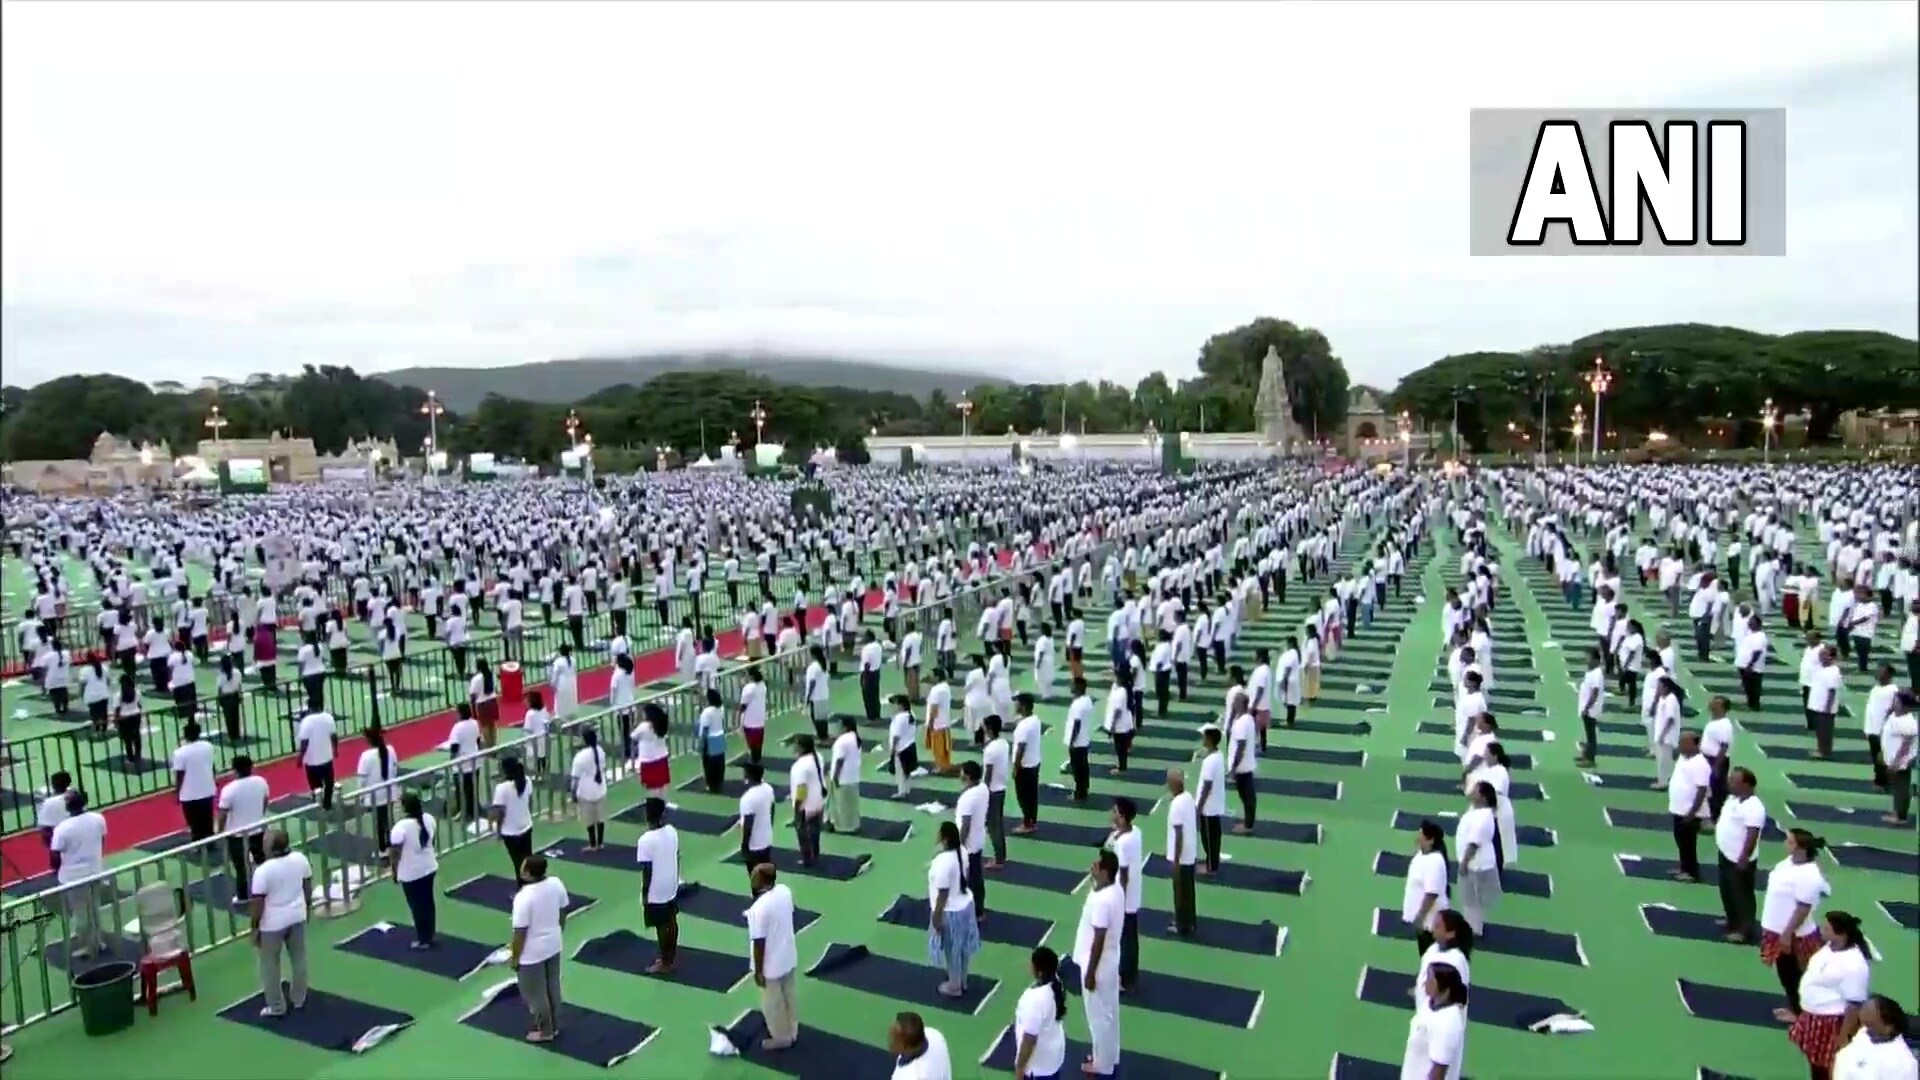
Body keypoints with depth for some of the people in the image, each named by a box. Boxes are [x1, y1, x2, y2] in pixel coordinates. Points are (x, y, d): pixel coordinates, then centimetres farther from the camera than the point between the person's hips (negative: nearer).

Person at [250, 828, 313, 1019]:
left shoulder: (263, 871, -24)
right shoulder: (301, 859, -8)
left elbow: (257, 903, -18)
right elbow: (308, 888, 4)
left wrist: (254, 927, -6)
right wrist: (308, 908, 18)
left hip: (272, 923, -5)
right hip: (297, 916, 5)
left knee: (270, 965, 13)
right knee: (299, 958, 18)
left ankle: (276, 1007, 23)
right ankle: (299, 999, 33)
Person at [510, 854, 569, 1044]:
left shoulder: (523, 898, -31)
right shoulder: (556, 884, -12)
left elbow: (520, 932, -22)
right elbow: (563, 913, 3)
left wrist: (514, 957, -7)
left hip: (532, 953, -6)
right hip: (554, 945, 6)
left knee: (535, 994, 17)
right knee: (553, 987, 24)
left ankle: (544, 1032, 34)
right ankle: (554, 1026, 41)